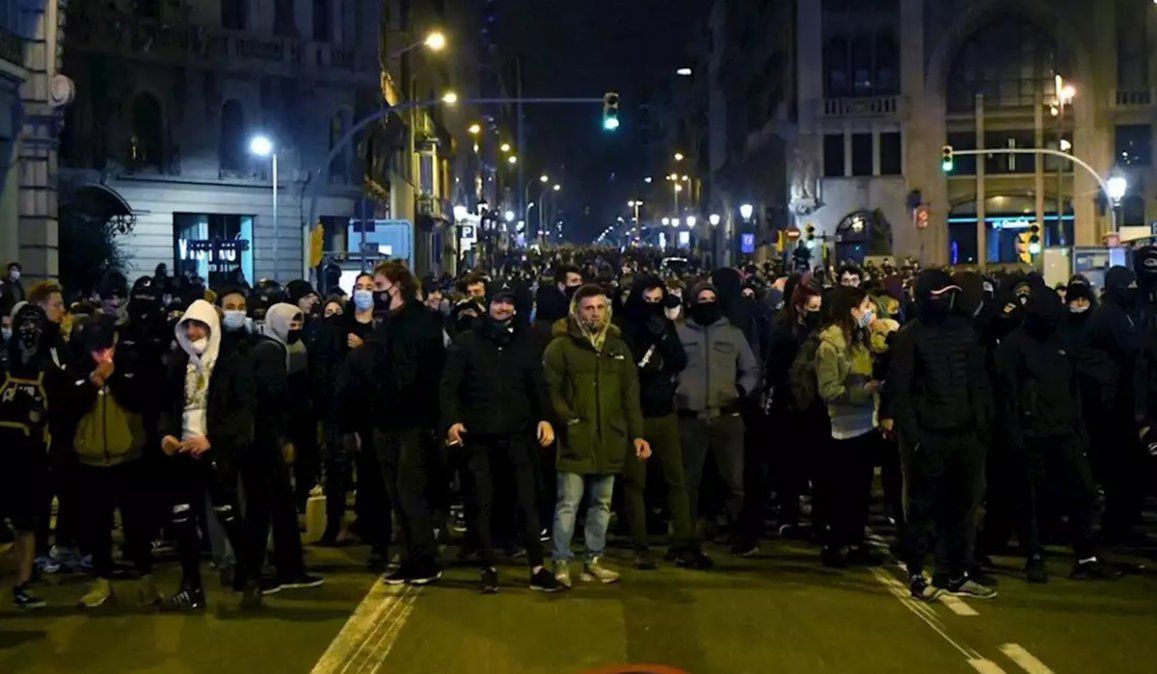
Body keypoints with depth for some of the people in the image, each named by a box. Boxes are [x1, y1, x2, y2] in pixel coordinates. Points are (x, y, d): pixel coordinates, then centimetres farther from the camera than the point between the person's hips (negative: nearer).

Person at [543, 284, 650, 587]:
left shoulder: (619, 347, 13)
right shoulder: (561, 346, -2)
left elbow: (630, 395, 14)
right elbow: (550, 389, -6)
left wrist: (637, 434, 9)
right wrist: (568, 420, -13)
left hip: (609, 441, 5)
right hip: (574, 440, -5)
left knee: (602, 504, 12)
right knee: (568, 503, -2)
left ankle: (594, 561, 23)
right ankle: (561, 562, 8)